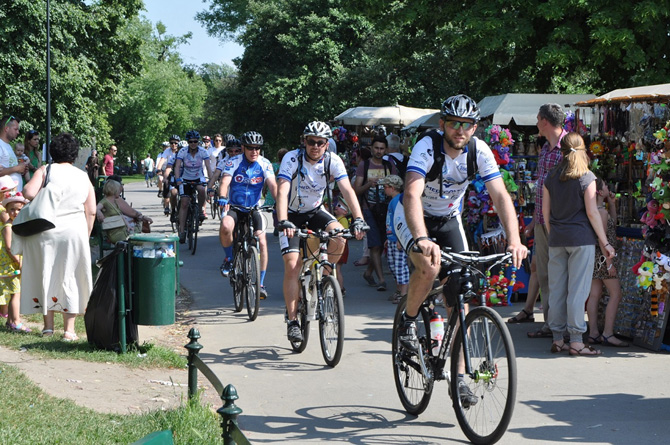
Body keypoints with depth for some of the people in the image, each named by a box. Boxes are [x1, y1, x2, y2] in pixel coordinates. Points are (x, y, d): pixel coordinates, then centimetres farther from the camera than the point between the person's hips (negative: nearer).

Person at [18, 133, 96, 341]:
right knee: (70, 277, 7)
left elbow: (29, 193, -16)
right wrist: (86, 236, 14)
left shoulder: (45, 171, -1)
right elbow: (91, 212, 5)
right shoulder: (84, 178, 8)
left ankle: (48, 324, 17)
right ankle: (69, 329, 6)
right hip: (74, 232, 1)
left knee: (45, 275, 11)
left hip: (45, 231, -1)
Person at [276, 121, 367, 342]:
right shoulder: (292, 159, -22)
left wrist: (358, 219, -38)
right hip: (292, 215, -3)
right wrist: (283, 222, -48)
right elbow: (282, 191, -33)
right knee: (292, 265, -16)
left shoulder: (333, 161, -14)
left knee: (339, 235, -27)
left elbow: (347, 190, -23)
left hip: (315, 211, 3)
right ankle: (292, 320, -9)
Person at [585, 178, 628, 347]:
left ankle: (593, 333, 9)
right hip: (602, 256, -9)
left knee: (595, 295, 8)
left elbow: (612, 224, 26)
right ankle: (608, 333, -9)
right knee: (615, 295, -5)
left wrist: (612, 204, 19)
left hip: (594, 257, 9)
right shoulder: (601, 211, -16)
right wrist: (609, 262, -19)